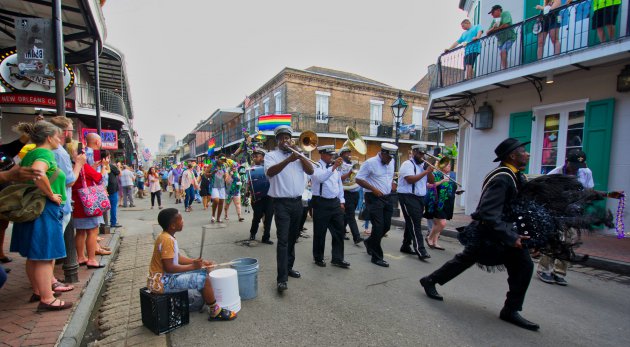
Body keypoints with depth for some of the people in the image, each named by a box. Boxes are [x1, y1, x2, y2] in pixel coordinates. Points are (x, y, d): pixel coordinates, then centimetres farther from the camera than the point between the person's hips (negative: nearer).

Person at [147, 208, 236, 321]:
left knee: (202, 271, 12)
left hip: (165, 278, 10)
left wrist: (199, 262, 5)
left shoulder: (168, 237, 7)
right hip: (162, 283, -10)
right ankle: (215, 312, 0)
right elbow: (169, 267, -28)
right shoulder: (167, 240, -24)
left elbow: (178, 258, 12)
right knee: (203, 278, -15)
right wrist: (193, 266, -20)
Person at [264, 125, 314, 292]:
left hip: (297, 202, 5)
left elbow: (310, 171, -1)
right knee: (283, 240, -9)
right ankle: (282, 278, -7)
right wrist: (288, 160, -33)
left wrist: (299, 154, -11)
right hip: (282, 203, -5)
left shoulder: (298, 156, 13)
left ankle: (288, 267, 31)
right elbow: (270, 172, -21)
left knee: (292, 238, 15)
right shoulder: (271, 155, 0)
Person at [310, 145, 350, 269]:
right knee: (320, 232, 6)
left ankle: (337, 259, 19)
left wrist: (341, 201, 13)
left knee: (339, 230, 7)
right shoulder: (316, 166, -7)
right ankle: (318, 258, 23)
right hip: (321, 203, -6)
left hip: (335, 202, 6)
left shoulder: (335, 167, 13)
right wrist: (333, 167, -35)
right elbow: (320, 178, -29)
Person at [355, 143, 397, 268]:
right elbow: (358, 179, -13)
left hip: (387, 197, 7)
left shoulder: (391, 162, 8)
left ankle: (369, 242, 36)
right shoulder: (370, 163, -13)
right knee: (378, 227, -6)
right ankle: (376, 257, 9)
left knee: (386, 225, 11)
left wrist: (391, 184, 8)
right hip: (374, 198, -7)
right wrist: (373, 189, -18)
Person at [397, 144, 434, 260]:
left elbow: (431, 181, 12)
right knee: (415, 224, -12)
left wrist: (430, 171, -5)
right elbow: (410, 179, -24)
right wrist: (425, 171, -18)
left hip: (420, 197, 8)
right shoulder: (407, 164, -9)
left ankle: (406, 246, 23)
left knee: (411, 223, 13)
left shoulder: (422, 166, 16)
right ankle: (420, 250, -13)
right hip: (408, 197, -8)